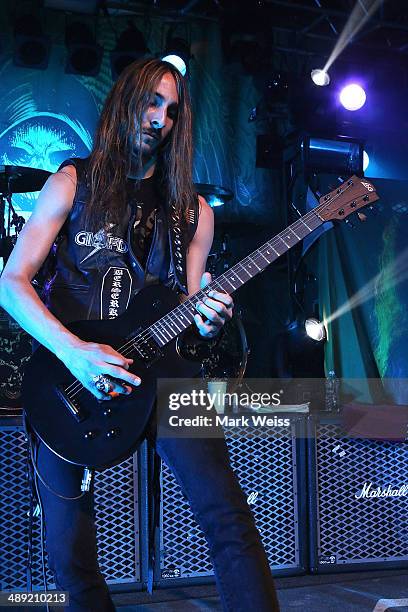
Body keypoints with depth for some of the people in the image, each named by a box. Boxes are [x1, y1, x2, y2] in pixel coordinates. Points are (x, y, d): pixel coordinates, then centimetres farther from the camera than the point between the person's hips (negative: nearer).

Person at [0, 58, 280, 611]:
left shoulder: (193, 210, 13)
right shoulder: (74, 183, 5)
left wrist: (206, 320, -9)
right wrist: (73, 351, -16)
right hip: (70, 377, -1)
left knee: (228, 514, -14)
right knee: (68, 551, 1)